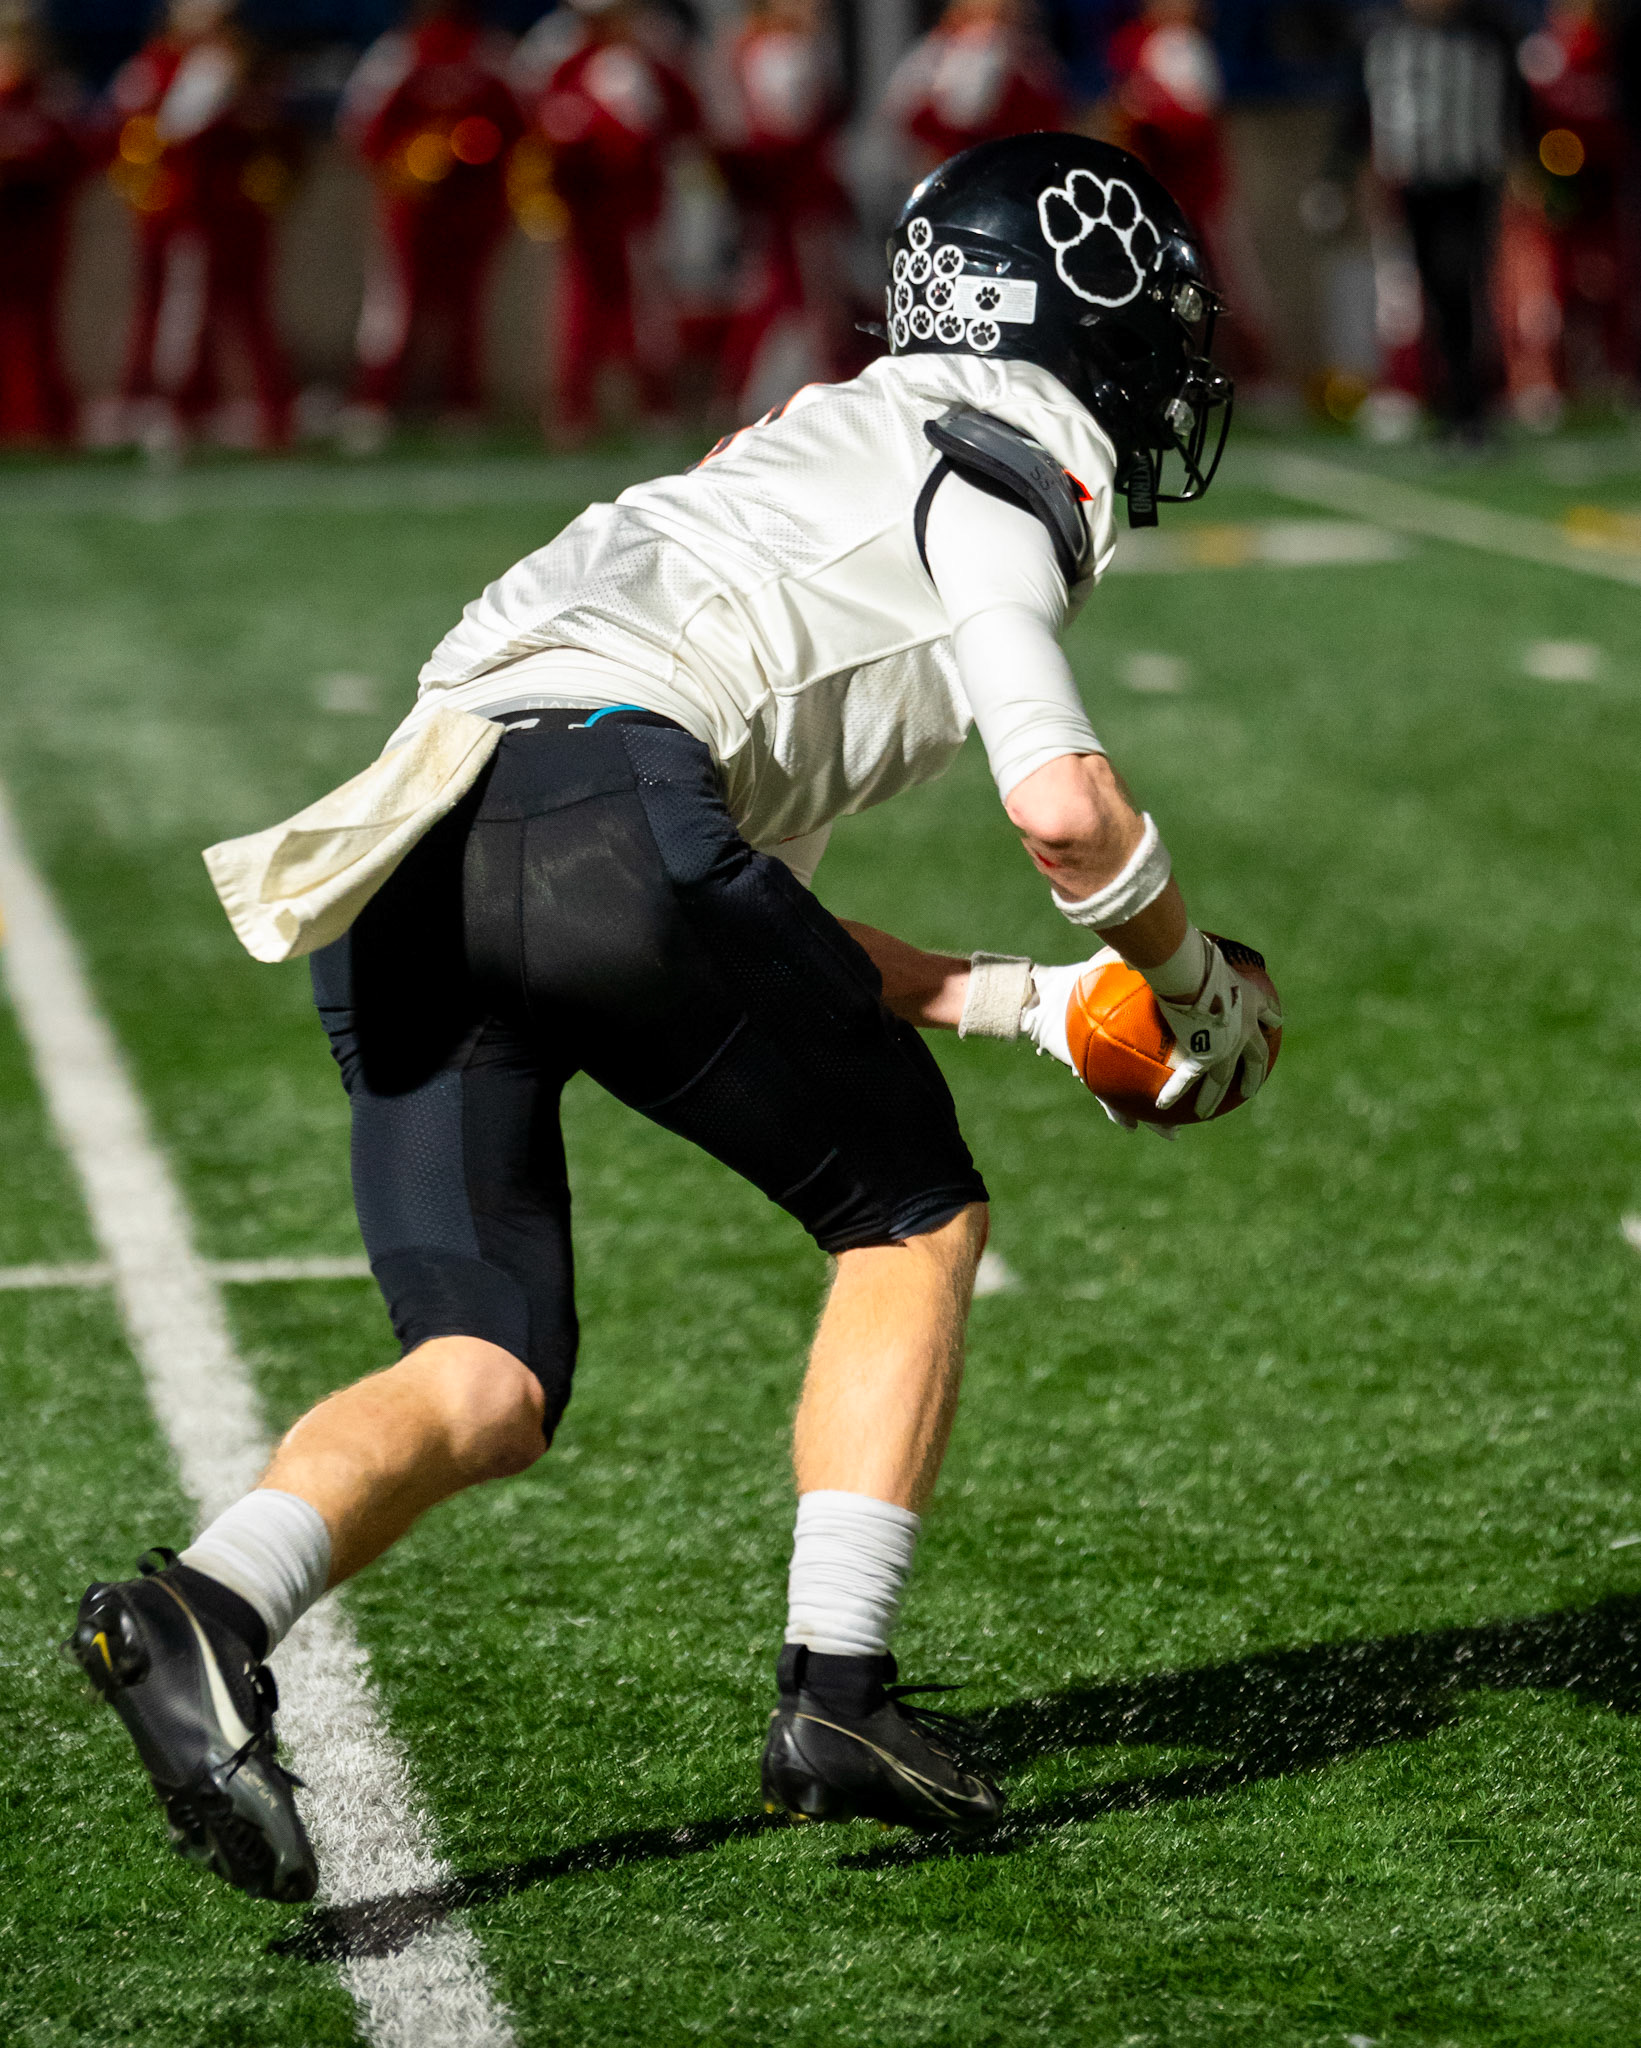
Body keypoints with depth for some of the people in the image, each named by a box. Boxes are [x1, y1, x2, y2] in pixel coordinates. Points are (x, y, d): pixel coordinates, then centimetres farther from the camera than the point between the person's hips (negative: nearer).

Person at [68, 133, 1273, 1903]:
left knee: (489, 1383, 4)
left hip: (392, 882, 7)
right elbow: (1063, 808, -3)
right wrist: (1194, 988, 16)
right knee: (912, 1216, 13)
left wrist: (1017, 999, 31)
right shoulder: (1009, 462, 10)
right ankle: (835, 1692, 6)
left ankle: (207, 1605, -21)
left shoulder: (822, 454, 36)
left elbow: (748, 917, 34)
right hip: (598, 810, -7)